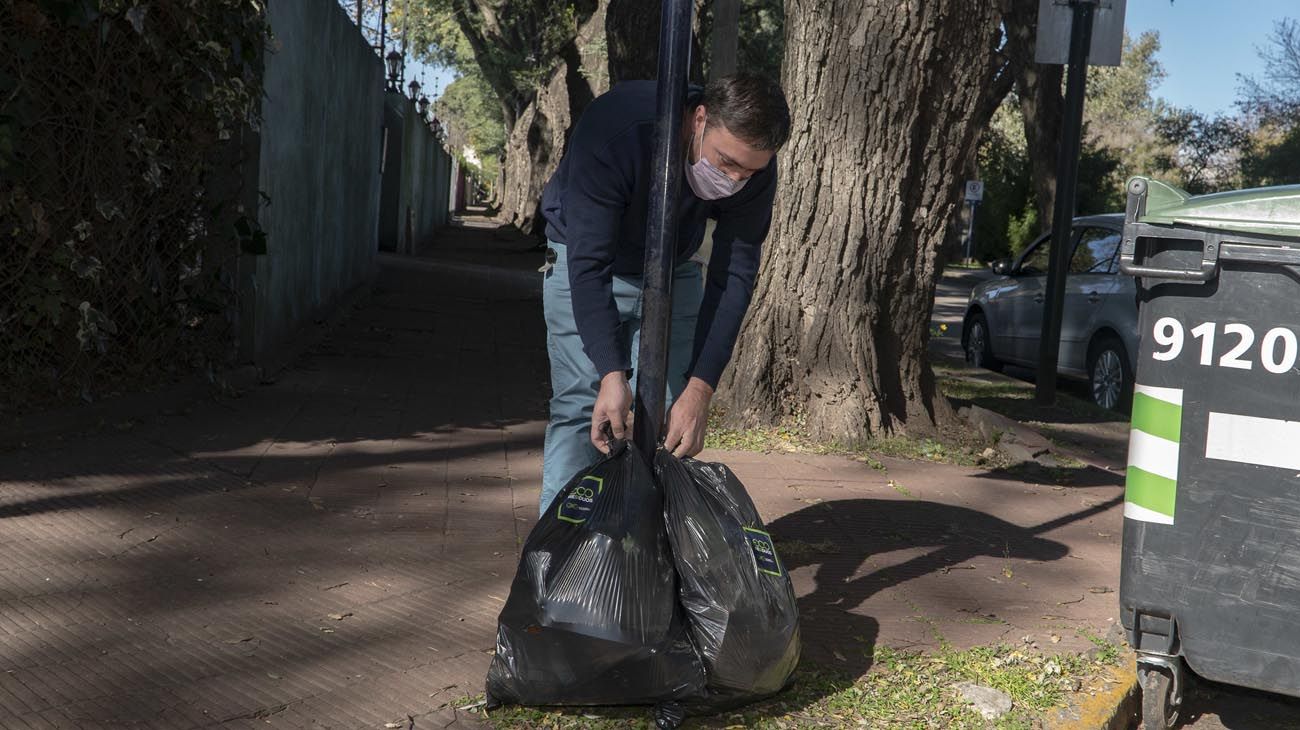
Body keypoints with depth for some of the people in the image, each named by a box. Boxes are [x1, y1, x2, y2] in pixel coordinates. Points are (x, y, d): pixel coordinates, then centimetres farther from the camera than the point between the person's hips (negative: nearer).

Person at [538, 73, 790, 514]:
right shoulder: (614, 129, -38)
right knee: (581, 406, -12)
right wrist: (611, 375, -47)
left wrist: (700, 390, -31)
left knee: (671, 414, -3)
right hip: (583, 259, -3)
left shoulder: (754, 169, -25)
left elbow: (733, 278, -23)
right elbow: (589, 263, -38)